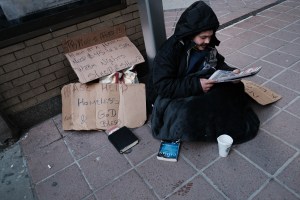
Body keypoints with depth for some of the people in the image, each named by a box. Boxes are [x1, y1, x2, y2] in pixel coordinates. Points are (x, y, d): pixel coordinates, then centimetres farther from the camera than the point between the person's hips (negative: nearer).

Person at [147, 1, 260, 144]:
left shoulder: (207, 45, -3)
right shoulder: (170, 49, -21)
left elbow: (218, 63, 14)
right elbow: (162, 86, -25)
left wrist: (230, 72, -8)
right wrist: (196, 85, -31)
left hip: (202, 88, 6)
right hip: (172, 96, -6)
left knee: (233, 89, -12)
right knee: (185, 115, -36)